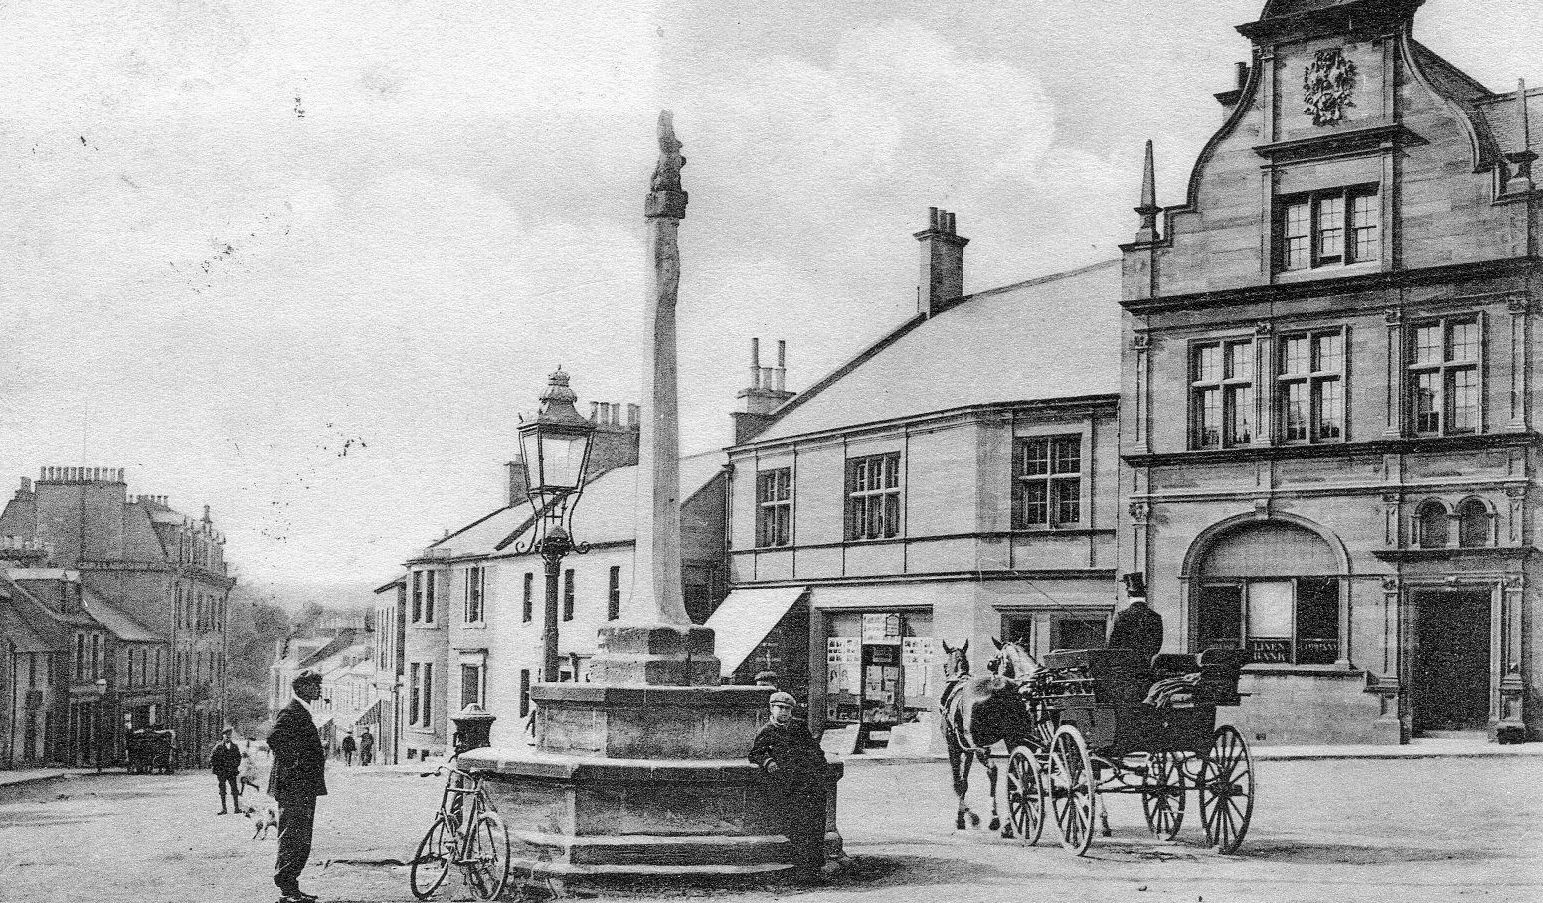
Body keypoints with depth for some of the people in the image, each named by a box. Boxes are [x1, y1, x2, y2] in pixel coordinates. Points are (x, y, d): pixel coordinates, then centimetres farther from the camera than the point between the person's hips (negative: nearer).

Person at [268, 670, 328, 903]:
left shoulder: (303, 712, 19)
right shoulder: (290, 712, -13)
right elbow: (274, 738, -27)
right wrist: (290, 766, -22)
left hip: (305, 788, 10)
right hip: (293, 787, -10)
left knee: (302, 842, 13)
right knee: (292, 839, -8)